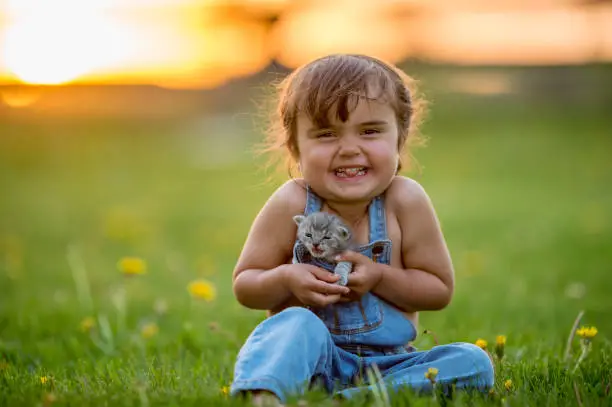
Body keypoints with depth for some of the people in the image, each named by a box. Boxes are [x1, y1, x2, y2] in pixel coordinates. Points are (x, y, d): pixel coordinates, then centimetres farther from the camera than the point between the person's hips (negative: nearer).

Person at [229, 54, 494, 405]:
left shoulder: (405, 200, -5)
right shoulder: (291, 205, -7)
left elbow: (440, 290, 0)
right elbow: (244, 286, 0)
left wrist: (379, 277, -17)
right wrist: (286, 279, -22)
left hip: (387, 364, 2)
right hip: (310, 359, -2)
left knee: (473, 363, -21)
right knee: (297, 323, -33)